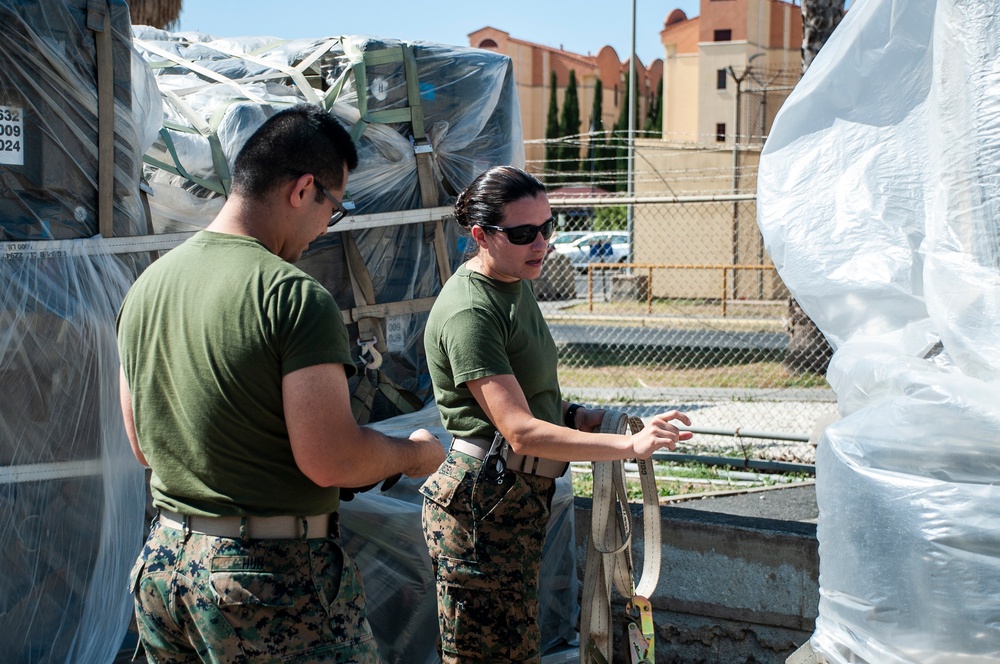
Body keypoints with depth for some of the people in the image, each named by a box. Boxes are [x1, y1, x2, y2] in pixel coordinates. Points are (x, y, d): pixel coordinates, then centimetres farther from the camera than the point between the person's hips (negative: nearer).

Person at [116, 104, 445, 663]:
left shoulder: (147, 286, 7)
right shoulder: (295, 295, -17)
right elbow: (331, 461, -20)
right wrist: (416, 453, -2)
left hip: (163, 562, 7)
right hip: (274, 574, -7)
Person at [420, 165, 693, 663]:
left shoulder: (516, 283, 10)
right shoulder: (468, 313, -21)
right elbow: (520, 431, -27)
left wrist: (573, 415, 5)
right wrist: (630, 445, -30)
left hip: (521, 497, 10)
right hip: (481, 506, -10)